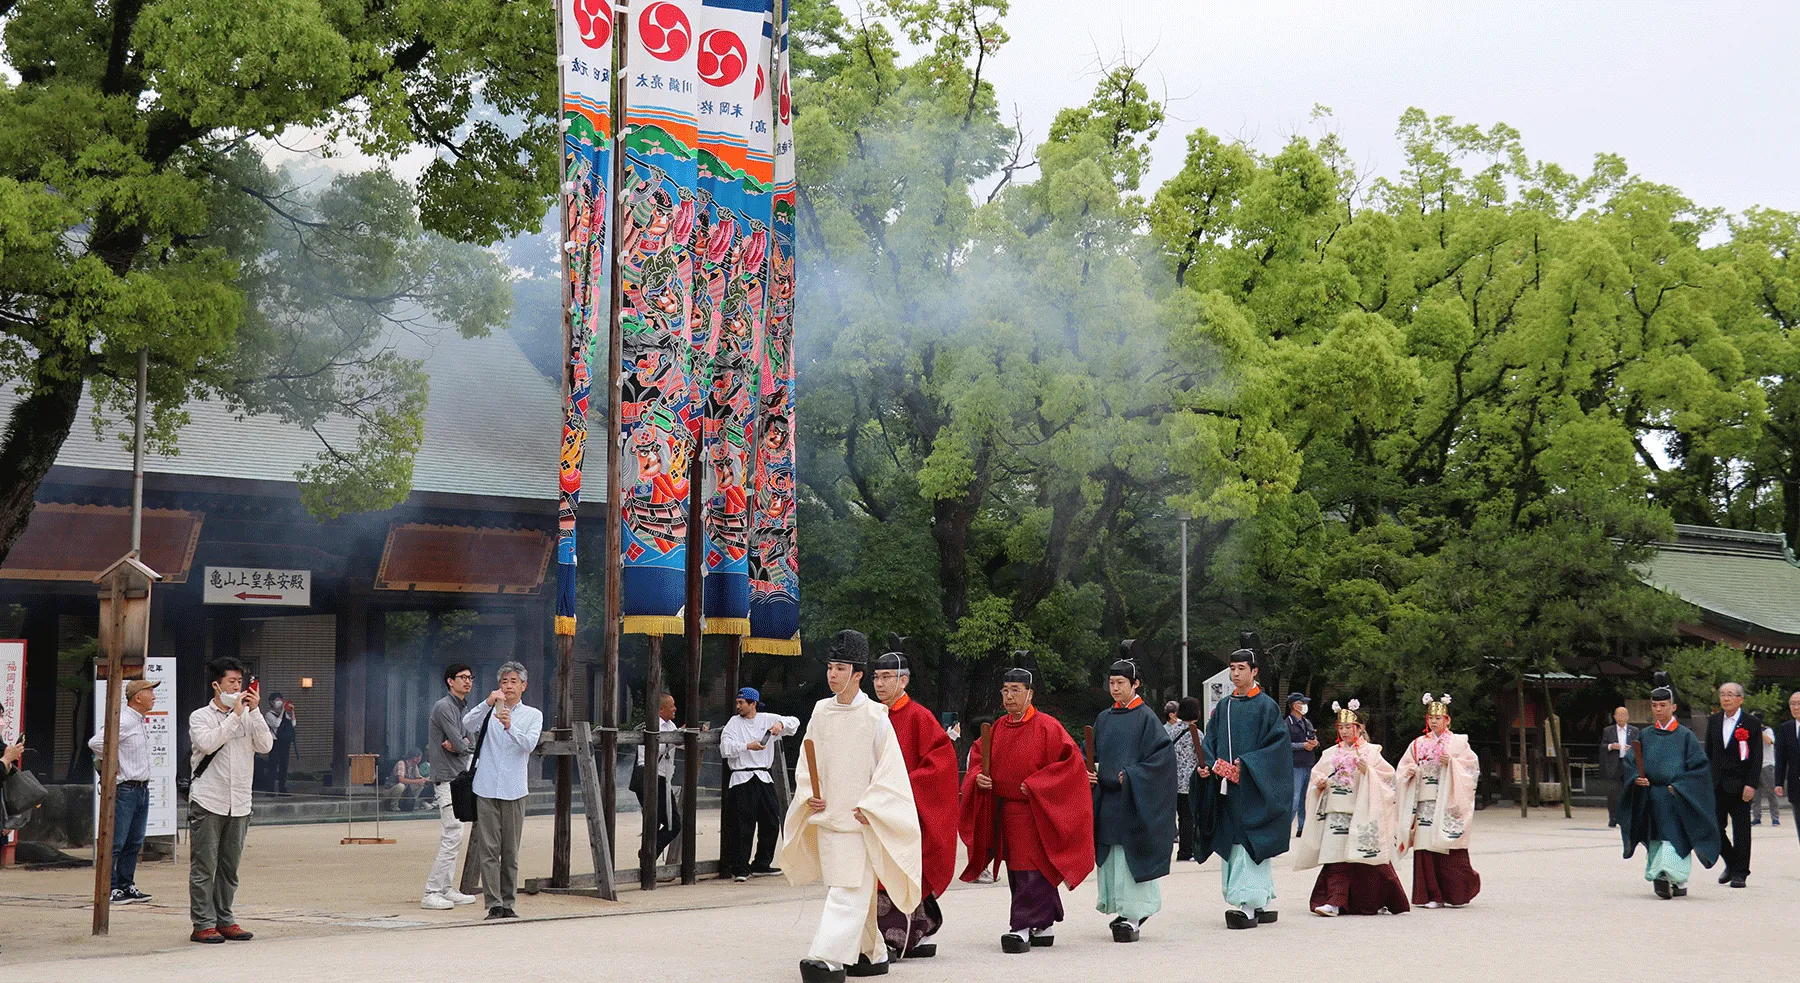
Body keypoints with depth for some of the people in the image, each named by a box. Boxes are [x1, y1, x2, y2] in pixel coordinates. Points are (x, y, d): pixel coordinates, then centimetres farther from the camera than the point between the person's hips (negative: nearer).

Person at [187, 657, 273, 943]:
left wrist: (254, 711, -8)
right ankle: (203, 924, -1)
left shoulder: (248, 717, 12)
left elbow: (265, 746, -1)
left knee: (229, 867, 10)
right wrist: (235, 715, -14)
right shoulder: (200, 717, 2)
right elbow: (207, 743, -17)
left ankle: (224, 921, 17)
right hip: (207, 801, -4)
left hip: (239, 804, 4)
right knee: (204, 867, -4)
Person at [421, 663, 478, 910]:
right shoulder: (444, 707, -12)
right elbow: (460, 745, -18)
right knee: (452, 836, -14)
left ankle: (446, 889, 18)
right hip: (447, 779, -10)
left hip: (460, 778, 10)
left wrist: (458, 744, -8)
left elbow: (473, 743, 12)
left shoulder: (465, 708, 18)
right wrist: (464, 745, 4)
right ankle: (431, 893, -13)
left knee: (452, 837, 12)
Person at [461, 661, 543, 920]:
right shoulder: (488, 711, 11)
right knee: (489, 850, -5)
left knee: (511, 852, 4)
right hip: (486, 789, 0)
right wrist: (488, 703, -25)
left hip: (514, 791, 0)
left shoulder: (533, 715, 10)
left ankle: (508, 904, 9)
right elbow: (468, 724, -10)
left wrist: (510, 727, -26)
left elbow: (530, 744, -8)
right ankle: (494, 905, -6)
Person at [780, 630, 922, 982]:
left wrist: (869, 808, -14)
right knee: (847, 888, 12)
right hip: (826, 815, 6)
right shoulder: (821, 712, 6)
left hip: (860, 820, -6)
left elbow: (890, 769, -8)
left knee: (850, 890, -12)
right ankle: (872, 954, 25)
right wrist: (808, 795, 0)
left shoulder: (875, 716, -9)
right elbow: (808, 761, 16)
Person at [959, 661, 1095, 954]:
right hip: (1003, 811, 7)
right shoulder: (998, 728, 10)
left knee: (1030, 870, -9)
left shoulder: (1046, 727, -8)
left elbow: (1071, 761, -13)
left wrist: (1035, 784, -18)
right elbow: (977, 756, 19)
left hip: (1033, 810, -7)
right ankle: (1044, 927, 19)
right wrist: (978, 776, -3)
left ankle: (1023, 929, -10)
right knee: (1017, 871, 10)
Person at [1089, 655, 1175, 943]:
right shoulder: (1104, 718, 12)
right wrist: (1090, 772, -2)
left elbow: (1163, 754, -12)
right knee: (1111, 856, 6)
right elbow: (1094, 754, 19)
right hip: (1107, 799, 6)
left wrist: (1130, 776, -16)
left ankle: (1133, 915, 0)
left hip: (1134, 801, -6)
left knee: (1131, 855, -5)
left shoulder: (1146, 718, -5)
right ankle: (1123, 908, 15)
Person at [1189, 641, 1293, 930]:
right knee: (1241, 845, 7)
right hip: (1226, 785, 6)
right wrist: (1208, 764, -8)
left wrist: (1246, 765, -19)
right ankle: (1265, 903, 13)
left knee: (1249, 843, -12)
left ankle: (1246, 905, -16)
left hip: (1254, 787, -6)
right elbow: (1210, 741, 13)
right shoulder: (1223, 707, 14)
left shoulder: (1266, 706, -3)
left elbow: (1278, 744, -10)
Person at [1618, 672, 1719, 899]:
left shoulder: (1685, 736, -1)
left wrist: (1679, 786, -12)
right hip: (1651, 798, 4)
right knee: (1656, 839, 2)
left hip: (1677, 798, -4)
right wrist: (1636, 778, -8)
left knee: (1674, 838, -13)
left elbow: (1700, 766, -3)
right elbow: (1630, 763, 12)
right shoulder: (1646, 736, 9)